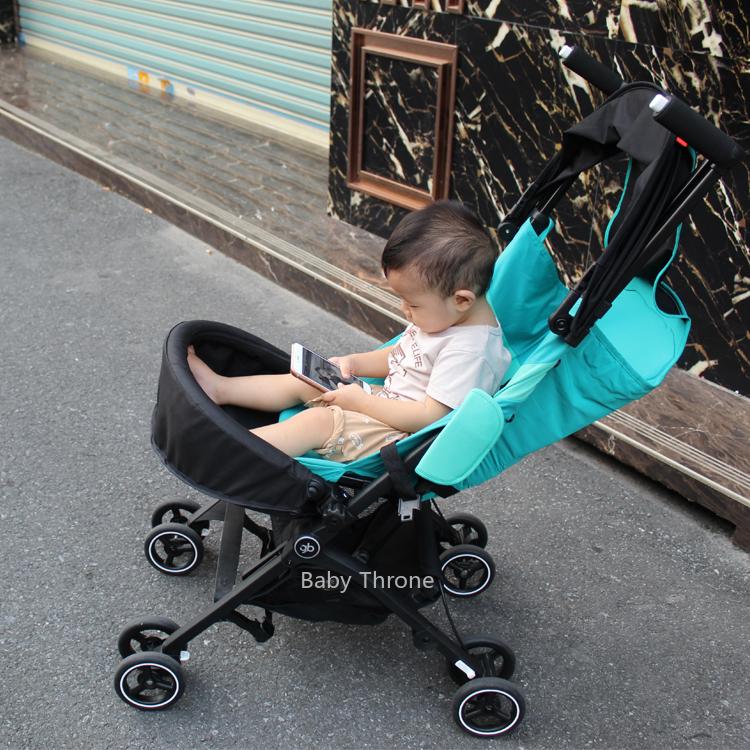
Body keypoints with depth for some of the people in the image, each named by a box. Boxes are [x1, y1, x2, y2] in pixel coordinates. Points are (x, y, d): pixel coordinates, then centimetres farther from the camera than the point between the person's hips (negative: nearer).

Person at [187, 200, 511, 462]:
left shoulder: (470, 350, -28)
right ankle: (218, 387, 17)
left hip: (402, 437, -10)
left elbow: (428, 416, -29)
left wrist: (360, 401, -22)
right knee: (303, 382, 8)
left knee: (317, 420, -24)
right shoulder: (440, 315, 3)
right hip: (386, 402, 10)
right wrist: (353, 363, 4)